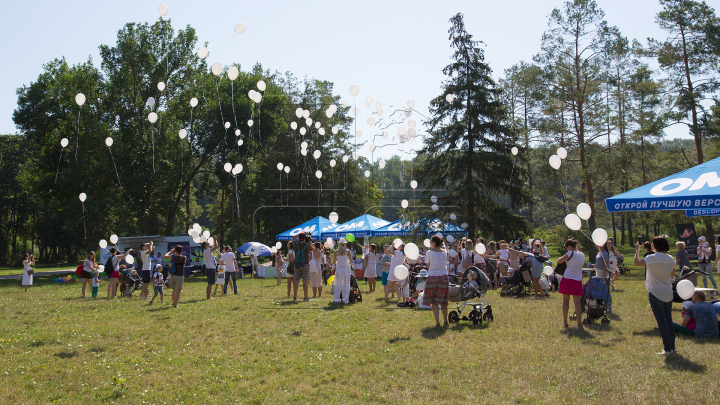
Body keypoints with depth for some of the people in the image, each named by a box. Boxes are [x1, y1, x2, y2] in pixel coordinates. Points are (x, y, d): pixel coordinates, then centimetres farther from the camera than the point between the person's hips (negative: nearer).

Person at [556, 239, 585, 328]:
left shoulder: (571, 253, -11)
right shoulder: (582, 255, 7)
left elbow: (559, 261, -6)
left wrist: (564, 257, 11)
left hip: (567, 279, -4)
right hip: (578, 280, 4)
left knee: (565, 300, 8)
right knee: (577, 302, 4)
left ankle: (565, 320, 10)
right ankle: (579, 323, 0)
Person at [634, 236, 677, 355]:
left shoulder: (652, 258, -17)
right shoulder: (671, 259, 3)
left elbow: (637, 262, -9)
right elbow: (671, 274, 14)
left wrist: (637, 249, 4)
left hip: (655, 294, -6)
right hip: (668, 294, 6)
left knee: (661, 322, -2)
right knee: (669, 321, 14)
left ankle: (668, 349, -1)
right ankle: (672, 347, 19)